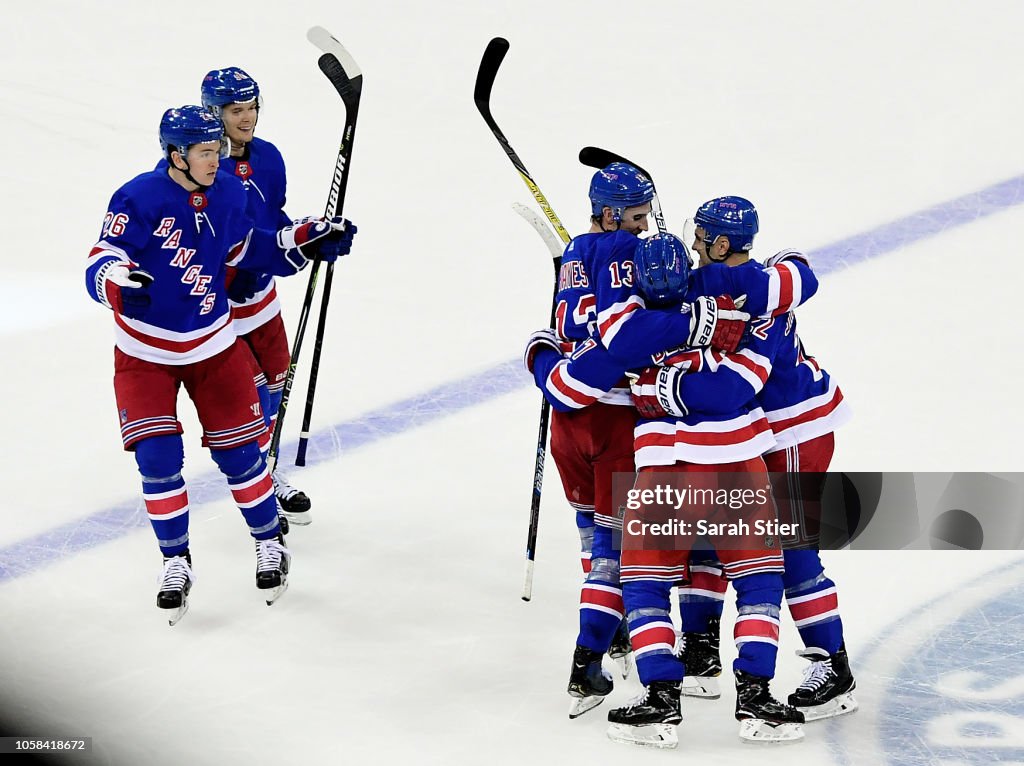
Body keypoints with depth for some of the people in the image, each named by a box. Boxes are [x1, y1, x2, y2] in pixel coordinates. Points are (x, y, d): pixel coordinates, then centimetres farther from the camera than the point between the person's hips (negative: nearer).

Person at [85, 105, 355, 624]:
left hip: (213, 346, 3)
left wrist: (311, 241, 4)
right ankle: (175, 563, 10)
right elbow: (100, 265, -23)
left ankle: (269, 544, 26)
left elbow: (246, 248, 12)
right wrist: (121, 285, -46)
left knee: (238, 451, 4)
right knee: (158, 458, -9)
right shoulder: (139, 199, -21)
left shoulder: (228, 193, -3)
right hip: (145, 353, -3)